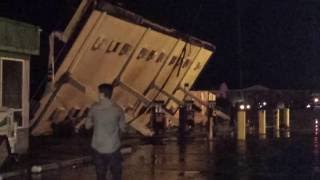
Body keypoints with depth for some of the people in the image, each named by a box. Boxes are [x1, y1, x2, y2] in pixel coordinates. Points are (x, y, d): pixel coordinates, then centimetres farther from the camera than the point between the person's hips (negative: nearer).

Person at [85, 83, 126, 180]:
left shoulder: (94, 108, -9)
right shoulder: (117, 109, -11)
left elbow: (87, 126, 3)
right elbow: (123, 128, -1)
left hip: (98, 147, 1)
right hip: (113, 148, -1)